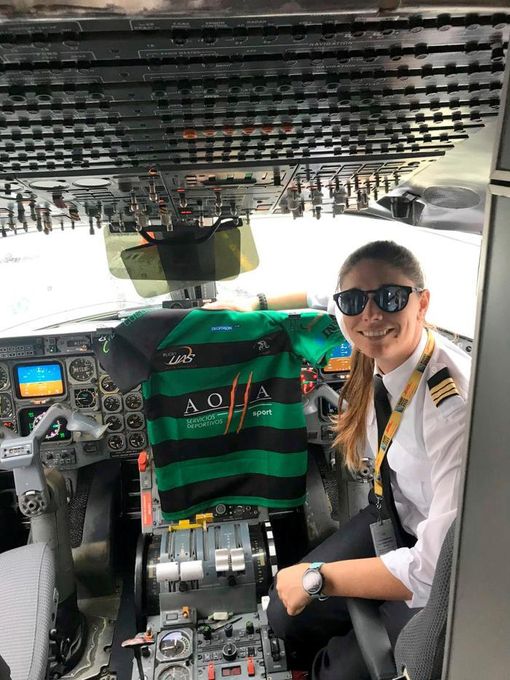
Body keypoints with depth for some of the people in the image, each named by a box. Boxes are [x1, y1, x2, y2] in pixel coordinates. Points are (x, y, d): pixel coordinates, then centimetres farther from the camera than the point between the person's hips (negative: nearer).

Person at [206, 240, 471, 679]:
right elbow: (323, 295, 8)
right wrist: (258, 302, 11)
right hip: (395, 516, 6)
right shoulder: (380, 357, -15)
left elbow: (438, 567, -34)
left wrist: (317, 577, -25)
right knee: (287, 616, 1)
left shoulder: (455, 406, -37)